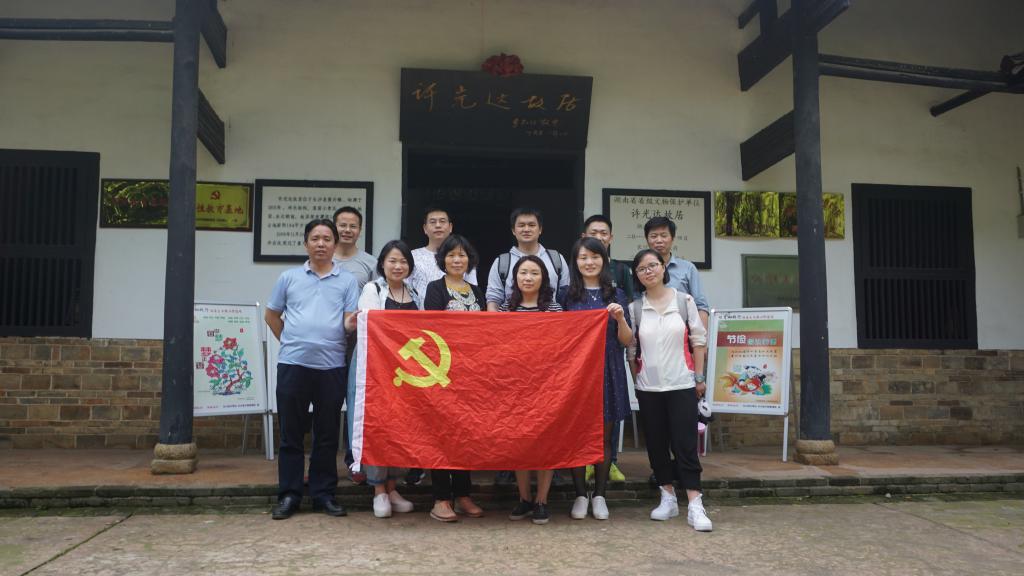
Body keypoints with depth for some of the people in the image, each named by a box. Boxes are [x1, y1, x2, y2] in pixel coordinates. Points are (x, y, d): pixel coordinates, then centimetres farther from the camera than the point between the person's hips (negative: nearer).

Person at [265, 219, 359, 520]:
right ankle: (288, 495, 14)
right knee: (291, 433, 5)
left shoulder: (347, 281, 6)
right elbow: (271, 315, 17)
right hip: (293, 364, 0)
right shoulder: (289, 277, 8)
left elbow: (350, 322, -1)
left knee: (327, 435, 7)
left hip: (331, 366, 0)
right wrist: (290, 341, 10)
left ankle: (324, 494, 17)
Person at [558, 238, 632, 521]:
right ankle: (580, 496, 15)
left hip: (608, 373, 1)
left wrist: (620, 319, -12)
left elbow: (627, 341, 4)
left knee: (605, 436, 6)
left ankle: (599, 496, 18)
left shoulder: (616, 295, 6)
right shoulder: (566, 296, 4)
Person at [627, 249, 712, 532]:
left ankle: (694, 505, -2)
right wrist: (638, 377, 3)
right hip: (648, 388, 2)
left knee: (685, 444, -4)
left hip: (682, 385, -2)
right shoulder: (634, 307, 1)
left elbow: (698, 340, 3)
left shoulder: (684, 301, -1)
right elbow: (630, 348, 5)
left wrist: (699, 377, 1)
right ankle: (668, 498, 21)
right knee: (656, 444, 8)